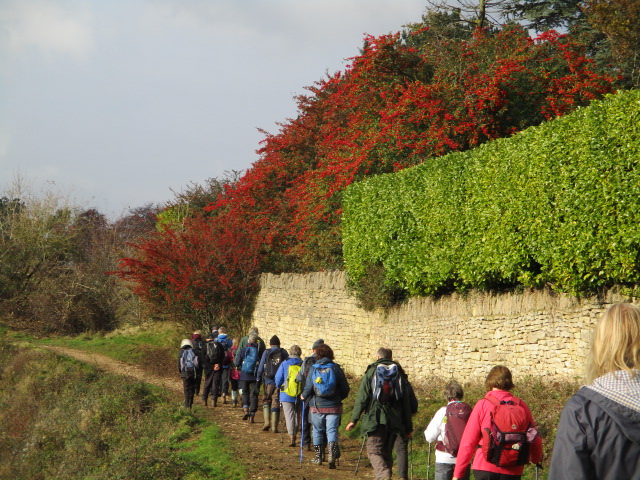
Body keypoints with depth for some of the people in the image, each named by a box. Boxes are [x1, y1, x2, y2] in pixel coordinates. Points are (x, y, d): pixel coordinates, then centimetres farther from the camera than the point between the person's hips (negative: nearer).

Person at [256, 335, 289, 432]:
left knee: (266, 400, 15)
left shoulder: (266, 352, -1)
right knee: (276, 402, 5)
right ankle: (274, 426, 3)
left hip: (269, 381, -1)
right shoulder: (283, 352, 2)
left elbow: (261, 367, -1)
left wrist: (259, 379, 9)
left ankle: (267, 422, -1)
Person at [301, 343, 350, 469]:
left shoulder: (313, 369, -4)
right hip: (333, 407, 0)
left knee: (317, 431, 15)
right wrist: (339, 398, 19)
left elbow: (308, 388, -7)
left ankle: (318, 457, 21)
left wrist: (304, 396, 14)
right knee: (332, 431, 1)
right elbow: (345, 389, 0)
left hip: (317, 406, 0)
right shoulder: (336, 368, -3)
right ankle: (332, 453, -20)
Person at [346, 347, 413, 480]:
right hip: (394, 421, 4)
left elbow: (362, 398, -5)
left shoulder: (371, 372, 2)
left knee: (374, 451, -4)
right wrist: (408, 427, 13)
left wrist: (354, 419, -2)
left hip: (375, 419, -3)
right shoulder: (399, 373, 10)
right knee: (387, 452, 15)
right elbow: (406, 402, 9)